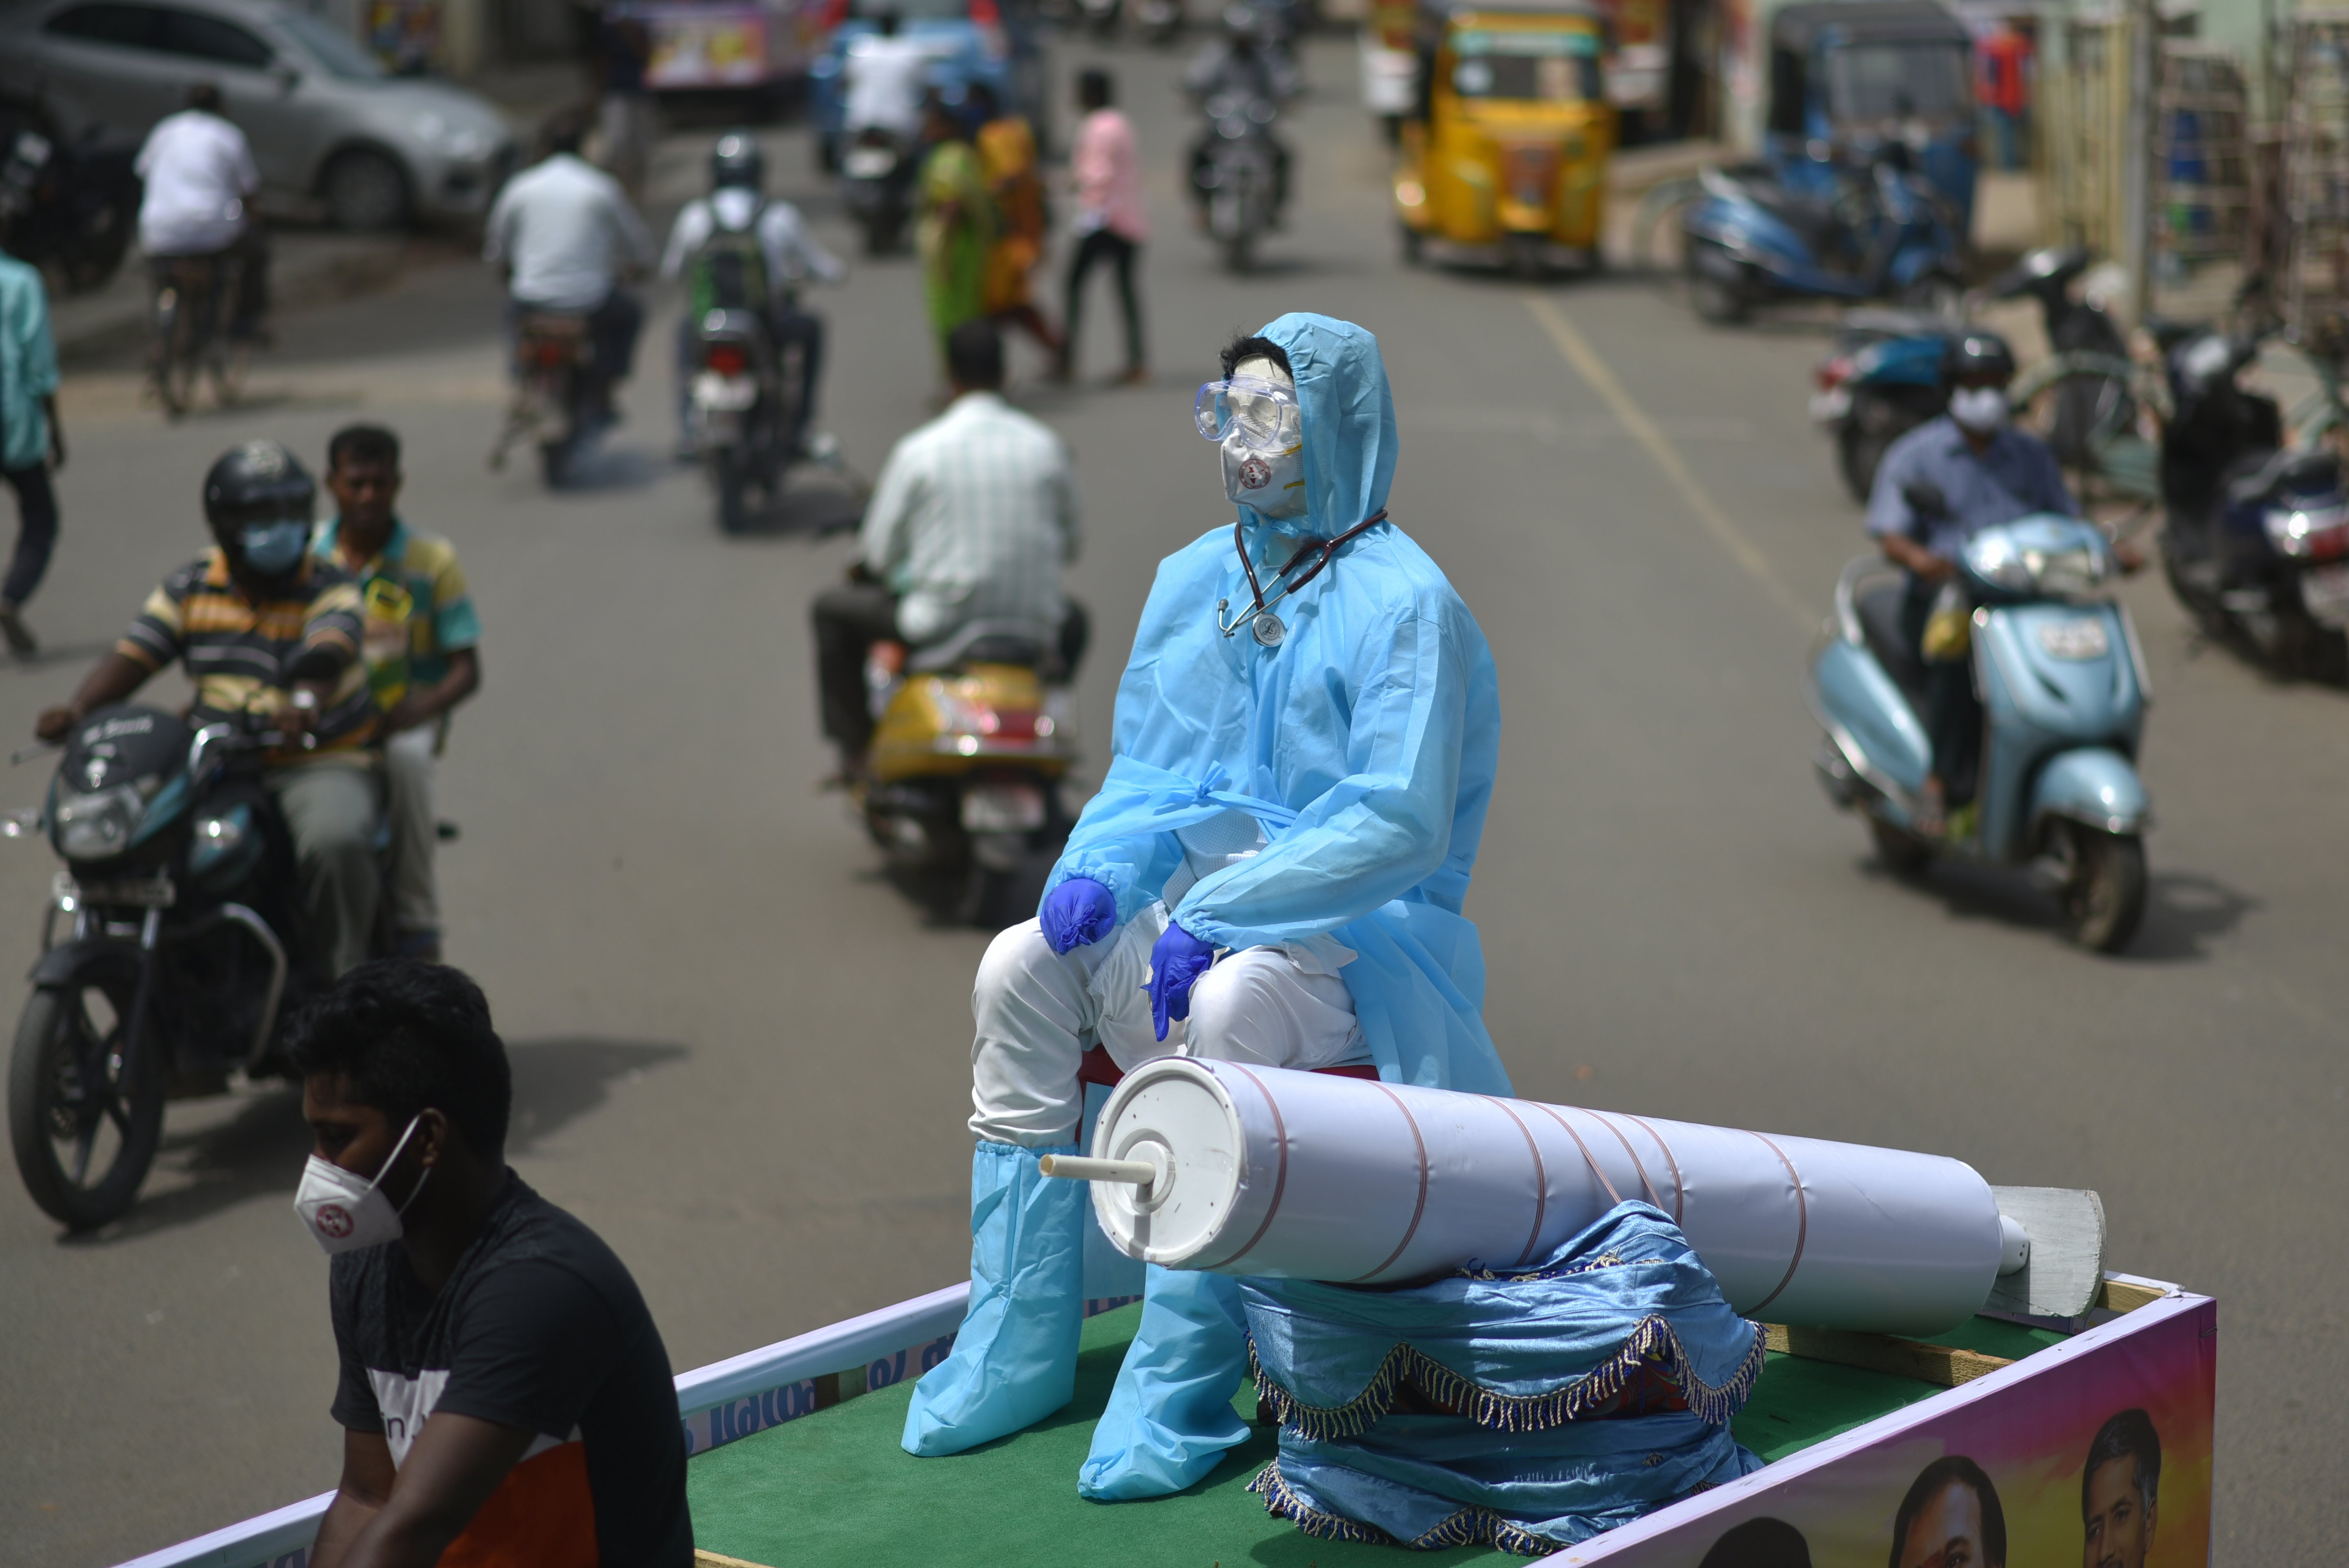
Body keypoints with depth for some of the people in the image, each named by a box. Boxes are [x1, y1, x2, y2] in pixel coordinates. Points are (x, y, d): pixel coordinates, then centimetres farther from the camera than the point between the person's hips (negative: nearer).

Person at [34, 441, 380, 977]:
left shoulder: (329, 587, -3)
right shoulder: (190, 588, 9)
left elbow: (329, 652, -23)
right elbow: (134, 653, 2)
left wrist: (306, 701, -47)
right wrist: (76, 708, -18)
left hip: (321, 760, -4)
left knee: (335, 841, -35)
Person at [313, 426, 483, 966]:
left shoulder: (433, 561, 1)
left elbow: (466, 670, -3)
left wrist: (418, 711, -24)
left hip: (408, 714, -2)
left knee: (406, 759, -38)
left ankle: (416, 923, -26)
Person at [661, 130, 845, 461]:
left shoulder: (693, 217, -6)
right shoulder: (780, 217, -10)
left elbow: (669, 269, 9)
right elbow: (830, 271, -5)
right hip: (769, 329, -2)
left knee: (686, 325, 38)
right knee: (812, 327, 32)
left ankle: (687, 428, 31)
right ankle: (799, 427, 28)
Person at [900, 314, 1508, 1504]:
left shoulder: (1403, 604, -13)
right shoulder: (1193, 580, 9)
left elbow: (1400, 827, -20)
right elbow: (1144, 771, 14)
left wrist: (1218, 914, -26)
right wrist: (1098, 867, -9)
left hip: (1360, 938, -7)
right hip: (1203, 900, 7)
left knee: (1227, 1002, -36)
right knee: (1019, 967, -15)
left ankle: (1181, 1390, -29)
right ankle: (1016, 1350, -11)